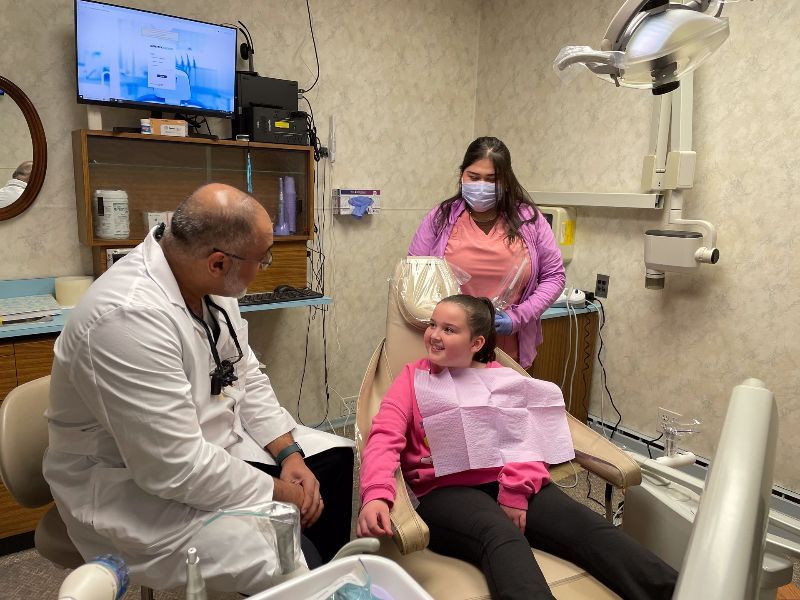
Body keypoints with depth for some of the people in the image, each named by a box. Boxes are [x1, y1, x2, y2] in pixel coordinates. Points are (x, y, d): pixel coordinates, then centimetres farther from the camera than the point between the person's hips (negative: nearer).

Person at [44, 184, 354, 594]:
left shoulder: (205, 278, -6)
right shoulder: (129, 317, -32)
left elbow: (245, 376, 4)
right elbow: (178, 469, -30)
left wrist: (289, 452, -6)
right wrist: (280, 494, -17)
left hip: (212, 441, 8)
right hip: (140, 486, -8)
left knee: (335, 458, 8)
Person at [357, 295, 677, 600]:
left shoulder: (505, 378, 19)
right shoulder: (414, 377, 13)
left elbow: (529, 439, 6)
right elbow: (385, 437, -2)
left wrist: (515, 492, -14)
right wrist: (376, 495, -23)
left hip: (514, 486, 4)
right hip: (447, 490, -3)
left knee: (589, 527, -23)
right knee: (501, 536, -36)